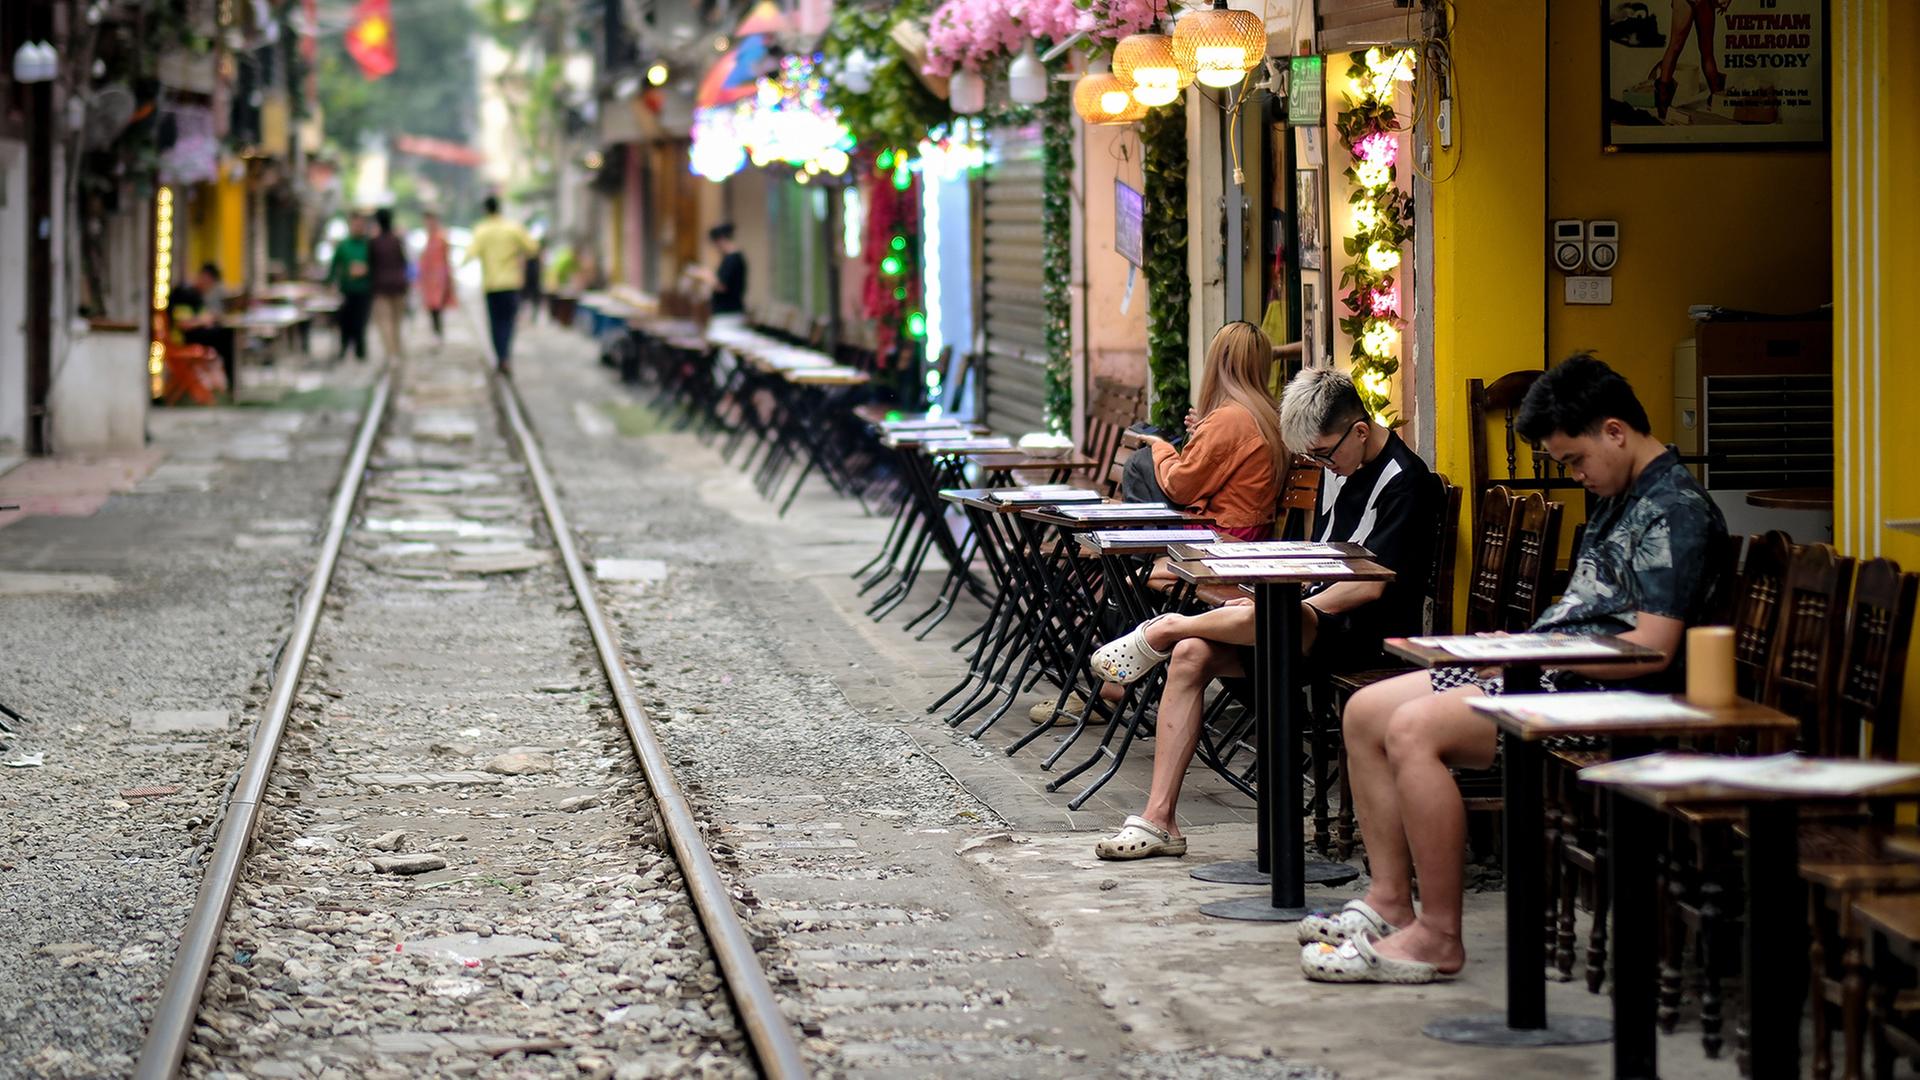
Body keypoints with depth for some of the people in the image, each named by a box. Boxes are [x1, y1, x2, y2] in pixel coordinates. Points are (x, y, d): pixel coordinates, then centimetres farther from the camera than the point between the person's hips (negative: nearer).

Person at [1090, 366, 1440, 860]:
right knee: (1191, 655, -11)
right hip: (1316, 618, 9)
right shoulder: (1340, 469, 15)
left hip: (1367, 632, -9)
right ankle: (1159, 818, -15)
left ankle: (1164, 630, -6)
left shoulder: (1404, 481, -12)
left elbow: (1373, 585, -18)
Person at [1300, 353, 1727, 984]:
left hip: (1608, 695, -11)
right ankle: (1390, 900, 4)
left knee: (1414, 730, -27)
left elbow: (1653, 649, -20)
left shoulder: (1674, 510, -12)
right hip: (1558, 674, 11)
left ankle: (1438, 936, -22)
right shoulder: (1621, 499, 21)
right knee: (1366, 712, 5)